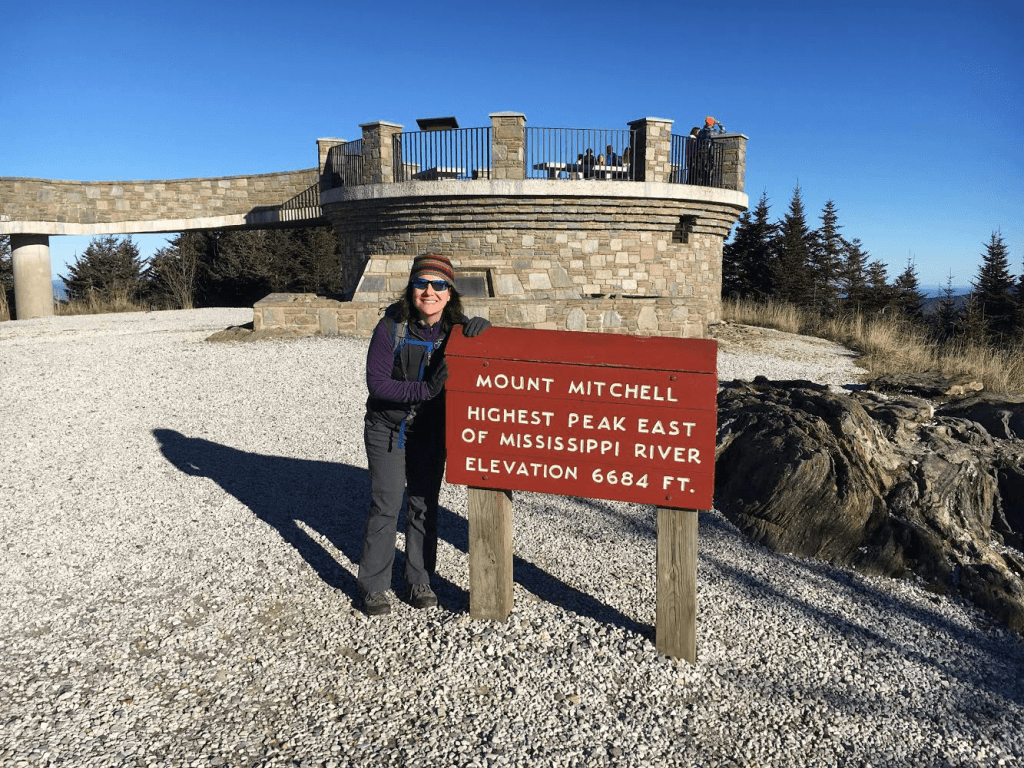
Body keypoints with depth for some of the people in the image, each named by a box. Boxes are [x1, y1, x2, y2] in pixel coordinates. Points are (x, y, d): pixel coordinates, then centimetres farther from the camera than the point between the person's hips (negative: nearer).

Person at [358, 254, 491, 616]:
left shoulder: (454, 329, -8)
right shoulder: (391, 327, -16)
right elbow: (376, 383, -19)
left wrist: (481, 327, -21)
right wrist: (426, 389, -31)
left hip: (431, 433, 3)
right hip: (388, 431, -2)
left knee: (424, 506, 12)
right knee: (384, 507, 2)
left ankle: (419, 580, 28)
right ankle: (374, 587, 17)